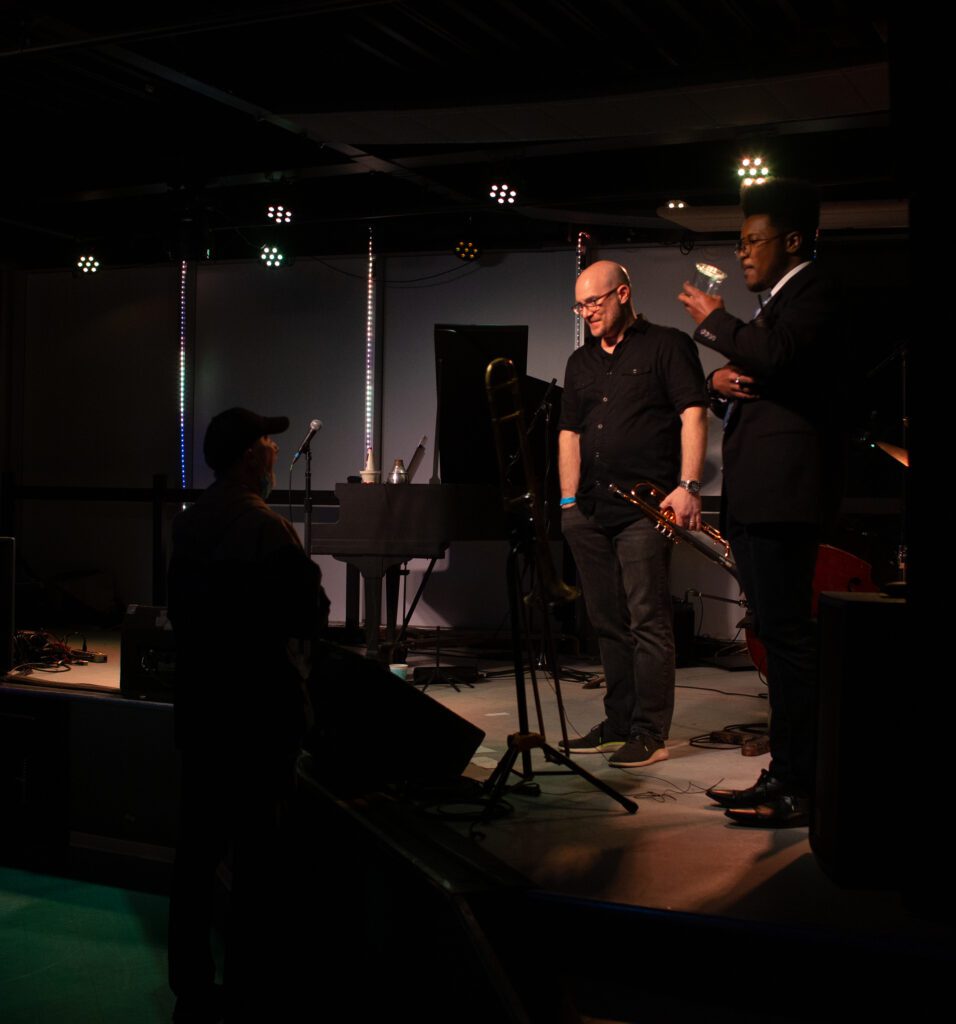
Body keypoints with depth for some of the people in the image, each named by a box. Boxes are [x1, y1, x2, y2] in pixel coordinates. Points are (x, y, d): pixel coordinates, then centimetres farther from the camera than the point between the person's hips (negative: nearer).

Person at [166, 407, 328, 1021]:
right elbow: (314, 614, -15)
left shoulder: (188, 524, 5)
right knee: (259, 853, 4)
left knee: (198, 847, 12)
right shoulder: (268, 530, -18)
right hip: (261, 711, -7)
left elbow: (179, 608, 12)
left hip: (198, 706, 7)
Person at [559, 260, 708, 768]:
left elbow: (693, 413, -7)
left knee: (648, 620, -8)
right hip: (590, 511, 7)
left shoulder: (666, 345, 1)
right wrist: (569, 501, 11)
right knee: (608, 622, 11)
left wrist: (688, 486, -17)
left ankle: (651, 733, -4)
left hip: (644, 508, -7)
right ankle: (618, 722, 19)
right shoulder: (580, 362, 20)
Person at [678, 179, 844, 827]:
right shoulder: (776, 304, 25)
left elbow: (776, 356, -26)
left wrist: (714, 321, -11)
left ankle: (801, 790, -7)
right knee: (781, 635, 12)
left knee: (788, 635, -10)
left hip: (783, 493, -11)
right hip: (756, 496, 11)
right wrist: (721, 383, 3)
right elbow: (753, 381, 26)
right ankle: (785, 774, 20)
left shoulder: (812, 294, -6)